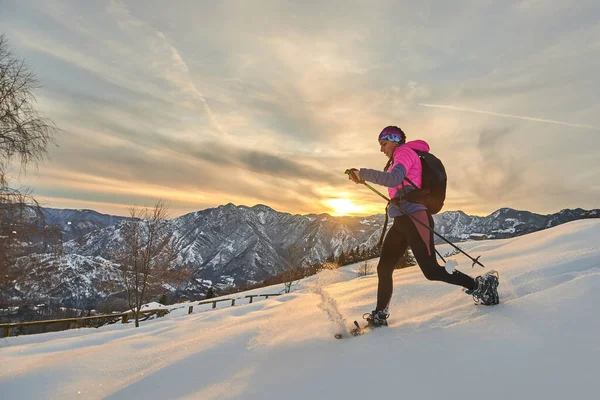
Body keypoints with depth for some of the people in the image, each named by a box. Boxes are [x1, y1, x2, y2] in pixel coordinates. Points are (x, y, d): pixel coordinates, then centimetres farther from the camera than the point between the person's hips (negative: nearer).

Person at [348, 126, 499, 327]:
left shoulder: (405, 152, -4)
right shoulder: (399, 159, 24)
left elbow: (393, 179, -24)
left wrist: (362, 173, -21)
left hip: (413, 218, -10)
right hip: (401, 221, 10)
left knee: (431, 270, -11)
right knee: (384, 268, 8)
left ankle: (482, 285, 6)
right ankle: (380, 315, 16)